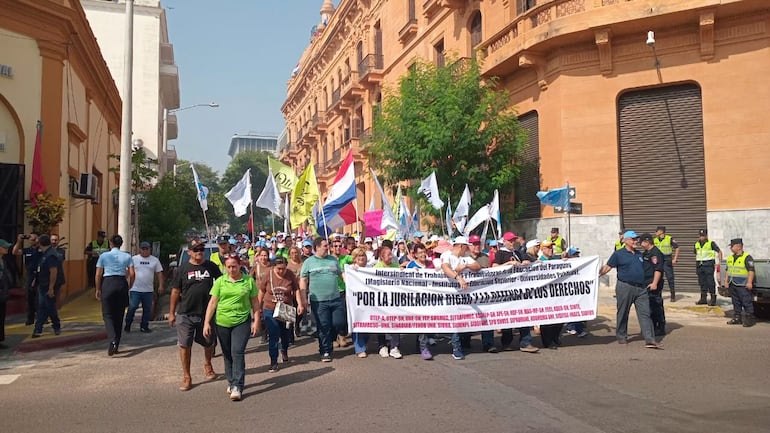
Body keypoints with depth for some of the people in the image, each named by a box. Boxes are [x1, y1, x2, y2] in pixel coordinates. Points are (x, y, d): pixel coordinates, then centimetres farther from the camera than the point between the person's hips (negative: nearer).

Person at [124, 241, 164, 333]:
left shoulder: (155, 260, 7)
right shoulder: (134, 259, 2)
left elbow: (159, 273, 8)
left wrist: (160, 285, 0)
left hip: (148, 290, 2)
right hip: (135, 289, -2)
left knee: (147, 309, 6)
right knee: (132, 308, -4)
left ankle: (144, 326, 16)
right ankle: (127, 325, 10)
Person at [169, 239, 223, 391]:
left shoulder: (211, 266, 1)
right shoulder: (183, 268, -1)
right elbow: (175, 291, 2)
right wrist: (171, 313, 2)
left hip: (207, 312, 1)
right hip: (186, 313, -1)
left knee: (208, 342, 15)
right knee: (185, 345, -1)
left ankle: (207, 365, 43)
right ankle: (186, 377, 12)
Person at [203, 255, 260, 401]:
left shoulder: (249, 281, -1)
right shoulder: (220, 281, 1)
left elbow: (255, 303, 4)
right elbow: (212, 303, 2)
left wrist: (256, 321, 0)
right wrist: (206, 323, -2)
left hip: (242, 322, -2)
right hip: (222, 323, 2)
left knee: (238, 353, -10)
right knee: (227, 355, 13)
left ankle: (237, 387, -7)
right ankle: (231, 382, 29)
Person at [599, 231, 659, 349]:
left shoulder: (640, 255, 17)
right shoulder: (619, 254, -1)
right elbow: (607, 267, -4)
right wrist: (597, 274, -14)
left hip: (641, 288, 5)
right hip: (625, 287, -5)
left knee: (645, 313, -3)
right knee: (623, 313, 5)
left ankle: (650, 340, -6)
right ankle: (621, 336, 20)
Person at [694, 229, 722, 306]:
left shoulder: (711, 243, -4)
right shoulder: (697, 244, 13)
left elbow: (719, 252, -4)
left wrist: (719, 262, -12)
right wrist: (696, 265, 19)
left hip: (708, 264, -6)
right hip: (700, 265, 6)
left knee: (710, 282, -6)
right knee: (702, 282, 9)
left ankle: (713, 299, 0)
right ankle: (703, 299, 15)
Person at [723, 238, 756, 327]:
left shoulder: (747, 257, -9)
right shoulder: (730, 258, 15)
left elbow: (751, 271, -14)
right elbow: (727, 270, 22)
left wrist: (749, 282, -19)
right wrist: (726, 281, 16)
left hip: (743, 285, -8)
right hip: (732, 285, 8)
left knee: (747, 303, -4)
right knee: (736, 303, 13)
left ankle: (750, 319, 1)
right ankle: (737, 318, 20)